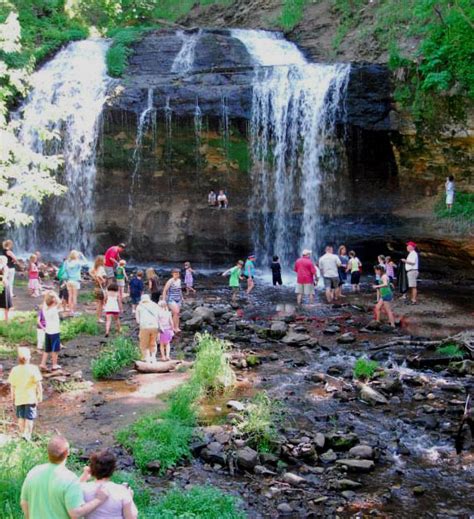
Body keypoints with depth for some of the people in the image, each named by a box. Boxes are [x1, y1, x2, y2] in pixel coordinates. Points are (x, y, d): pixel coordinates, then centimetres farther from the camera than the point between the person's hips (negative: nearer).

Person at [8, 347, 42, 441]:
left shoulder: (14, 370, -7)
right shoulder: (33, 369, -15)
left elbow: (12, 385, 0)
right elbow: (38, 384, -12)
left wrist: (13, 396, 14)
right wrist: (40, 395, -1)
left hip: (19, 398, 3)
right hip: (31, 397, -3)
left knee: (21, 417, 18)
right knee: (29, 417, 6)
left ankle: (22, 433, 28)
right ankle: (28, 435, 4)